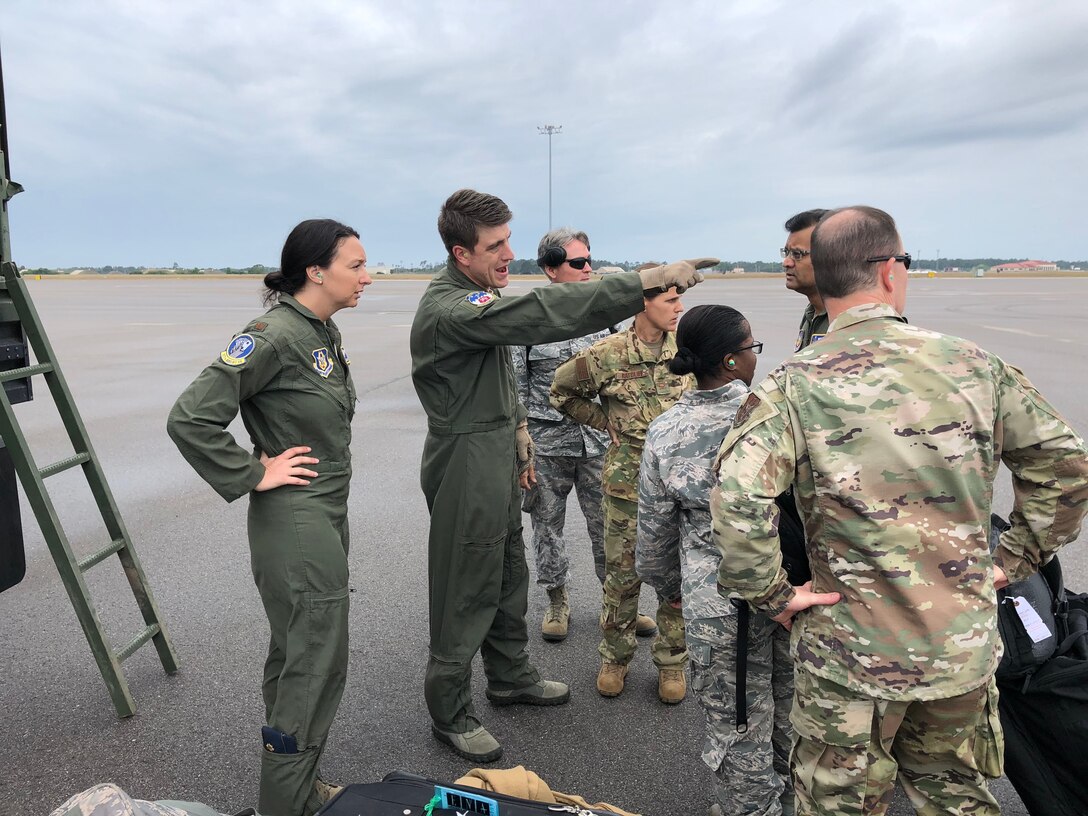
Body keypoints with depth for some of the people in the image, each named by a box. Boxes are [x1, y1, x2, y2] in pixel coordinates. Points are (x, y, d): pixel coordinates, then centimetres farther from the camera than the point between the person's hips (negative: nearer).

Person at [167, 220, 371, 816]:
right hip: (294, 520, -9)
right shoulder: (273, 336, -20)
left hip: (327, 515, 9)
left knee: (295, 656, 19)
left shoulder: (325, 331, 8)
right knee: (316, 662, 1)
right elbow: (190, 419, -23)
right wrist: (252, 475, -17)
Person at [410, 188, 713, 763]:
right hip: (466, 466, -9)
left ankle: (511, 677, 41)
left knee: (508, 578, 21)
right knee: (467, 594, 4)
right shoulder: (449, 309, -26)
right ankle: (450, 715, 23)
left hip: (499, 459, 10)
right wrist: (648, 280, -41)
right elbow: (541, 314, -39)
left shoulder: (479, 293, 8)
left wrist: (517, 429, 17)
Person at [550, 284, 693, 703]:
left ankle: (672, 660, 29)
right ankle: (615, 658, 29)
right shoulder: (608, 354, -9)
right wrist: (604, 420, 2)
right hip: (627, 482, -2)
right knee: (622, 574, 8)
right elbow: (562, 390, 7)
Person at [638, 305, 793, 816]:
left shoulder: (664, 433, -7)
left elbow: (654, 526, 2)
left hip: (717, 600, -1)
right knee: (788, 715, 24)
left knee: (737, 723, 15)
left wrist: (667, 584, 19)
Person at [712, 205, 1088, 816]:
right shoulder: (975, 365, -5)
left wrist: (772, 594, -13)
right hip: (966, 647, 4)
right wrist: (1016, 559, 11)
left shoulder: (793, 385, -16)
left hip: (851, 652, -3)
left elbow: (738, 501, -28)